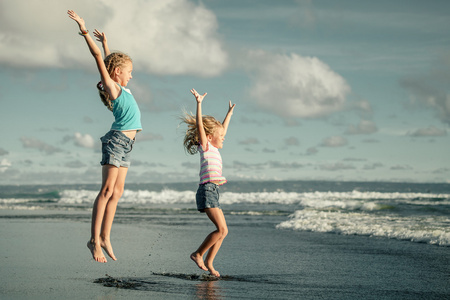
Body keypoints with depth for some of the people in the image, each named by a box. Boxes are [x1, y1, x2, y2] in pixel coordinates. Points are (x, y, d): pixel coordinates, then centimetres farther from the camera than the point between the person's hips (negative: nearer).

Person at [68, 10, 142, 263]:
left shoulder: (121, 88, 18)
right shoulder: (112, 87, -3)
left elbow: (111, 61, 35)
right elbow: (99, 58, -9)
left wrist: (105, 41, 41)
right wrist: (85, 31, -12)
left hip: (125, 145, 9)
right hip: (117, 140, -9)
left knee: (117, 193, 5)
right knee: (107, 190, -12)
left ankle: (105, 237, 6)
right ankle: (95, 240, -13)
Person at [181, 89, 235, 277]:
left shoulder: (214, 149, 20)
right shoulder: (205, 147, -1)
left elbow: (222, 129, 35)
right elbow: (199, 126, -13)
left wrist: (229, 113, 42)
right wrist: (199, 104, -19)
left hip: (213, 192, 9)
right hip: (207, 190, -9)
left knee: (223, 231, 5)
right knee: (221, 229, -16)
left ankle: (208, 263, 9)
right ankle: (198, 254, -5)